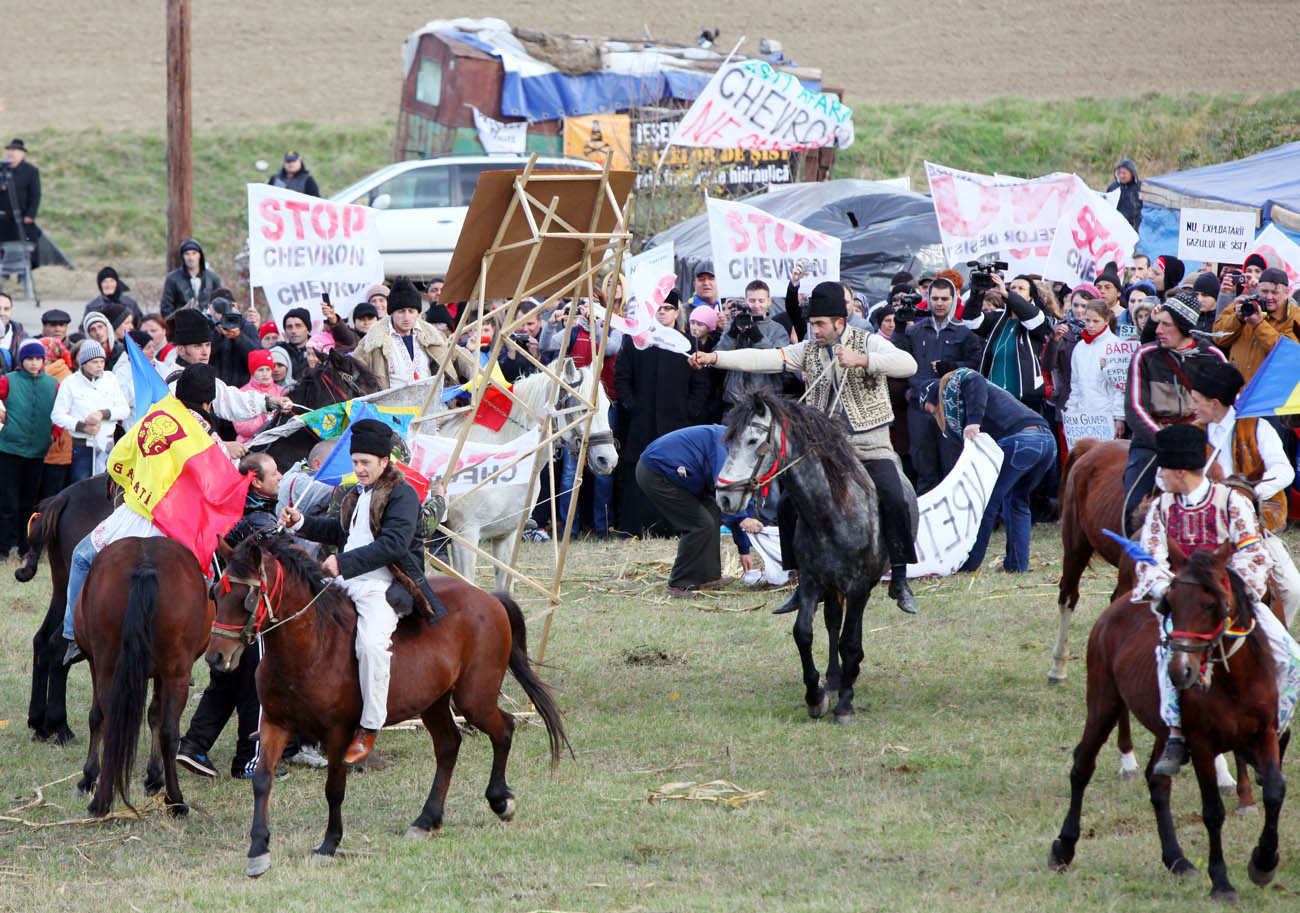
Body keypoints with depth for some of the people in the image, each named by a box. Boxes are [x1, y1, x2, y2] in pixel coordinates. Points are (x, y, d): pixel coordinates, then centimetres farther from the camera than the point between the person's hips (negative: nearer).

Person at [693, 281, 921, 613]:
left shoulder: (869, 343, -4)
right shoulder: (809, 350, 8)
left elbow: (908, 365, -21)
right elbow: (765, 359, 0)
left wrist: (861, 360, -32)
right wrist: (715, 358, -11)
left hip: (870, 447, -4)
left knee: (896, 500, -24)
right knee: (791, 505, -4)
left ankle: (899, 582, -11)